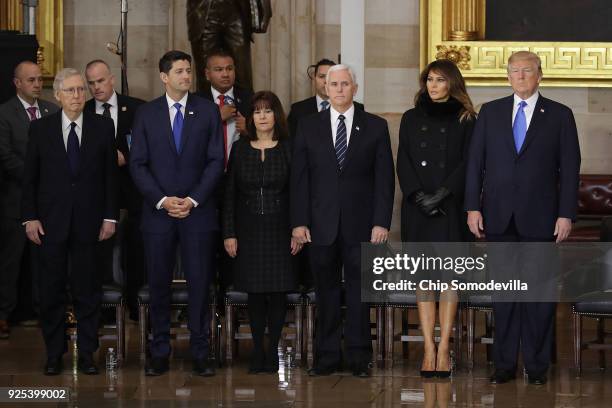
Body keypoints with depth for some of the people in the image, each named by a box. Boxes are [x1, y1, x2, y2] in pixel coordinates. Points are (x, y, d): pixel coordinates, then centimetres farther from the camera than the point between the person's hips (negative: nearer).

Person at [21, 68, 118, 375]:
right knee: (52, 290, 5)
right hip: (51, 222, 0)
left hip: (89, 221, 0)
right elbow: (30, 177, 5)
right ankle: (54, 354, 14)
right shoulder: (40, 129, 3)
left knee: (87, 289, 4)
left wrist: (110, 216, 0)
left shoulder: (103, 127, 3)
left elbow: (110, 174, 4)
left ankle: (87, 353, 12)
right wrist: (30, 217, -2)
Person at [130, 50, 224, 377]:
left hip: (198, 212, 0)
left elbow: (216, 160, 1)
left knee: (200, 283, -1)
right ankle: (160, 353, 10)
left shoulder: (208, 111, 5)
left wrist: (193, 200, -8)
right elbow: (138, 164, 3)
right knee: (159, 284, 3)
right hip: (157, 213, 1)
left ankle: (200, 353, 5)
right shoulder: (146, 114, 6)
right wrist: (162, 200, -8)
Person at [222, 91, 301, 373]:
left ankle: (272, 350, 7)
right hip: (249, 230, 1)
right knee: (255, 292, 3)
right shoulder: (240, 149, 6)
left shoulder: (288, 149, 2)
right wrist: (229, 233, -1)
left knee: (278, 292, -2)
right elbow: (230, 194, 5)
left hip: (280, 230, -1)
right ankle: (257, 351, 10)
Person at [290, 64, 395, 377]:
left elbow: (384, 178, 2)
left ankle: (359, 358, 9)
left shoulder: (375, 127, 4)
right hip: (321, 225, 1)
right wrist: (299, 221, -3)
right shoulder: (308, 127, 7)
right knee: (326, 291, 5)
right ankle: (327, 357, 11)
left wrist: (381, 222, -6)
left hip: (361, 224, -1)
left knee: (359, 292, 3)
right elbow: (299, 178, 5)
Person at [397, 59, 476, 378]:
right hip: (417, 209, 2)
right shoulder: (411, 119, 14)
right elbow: (403, 163, 7)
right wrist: (418, 196, -8)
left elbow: (467, 164, -2)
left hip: (451, 209, -2)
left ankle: (443, 348, -4)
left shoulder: (465, 120, 6)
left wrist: (440, 195, -12)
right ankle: (429, 348, -1)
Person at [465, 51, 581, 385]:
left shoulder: (559, 115, 4)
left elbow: (570, 168, 1)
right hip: (499, 219, 2)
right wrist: (473, 207, -1)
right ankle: (505, 364, 11)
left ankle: (537, 366, 8)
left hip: (540, 219, -2)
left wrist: (566, 214, -6)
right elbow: (475, 162, 7)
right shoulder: (490, 112, 9)